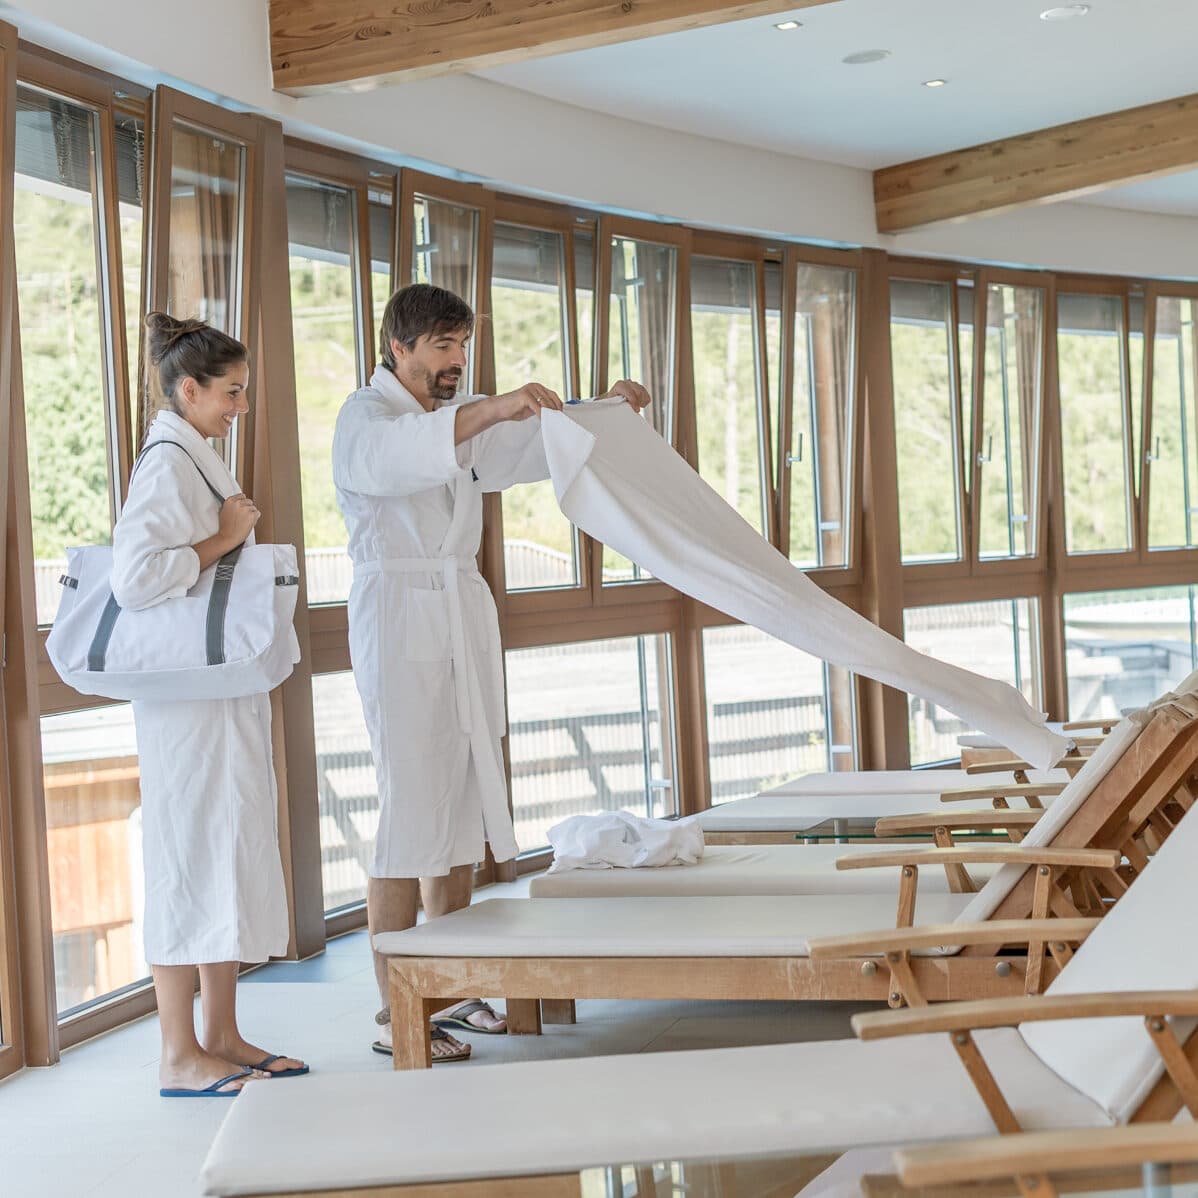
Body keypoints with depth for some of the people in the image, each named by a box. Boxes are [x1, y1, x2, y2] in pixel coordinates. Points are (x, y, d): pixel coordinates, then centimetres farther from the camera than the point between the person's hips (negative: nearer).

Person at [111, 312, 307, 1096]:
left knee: (234, 855, 12)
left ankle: (223, 1038, 20)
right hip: (189, 698, -10)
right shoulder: (167, 464, -15)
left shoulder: (199, 462, 15)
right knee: (192, 855, -5)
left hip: (229, 694, 10)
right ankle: (181, 1055, 1)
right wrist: (224, 539, -19)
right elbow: (134, 575, -27)